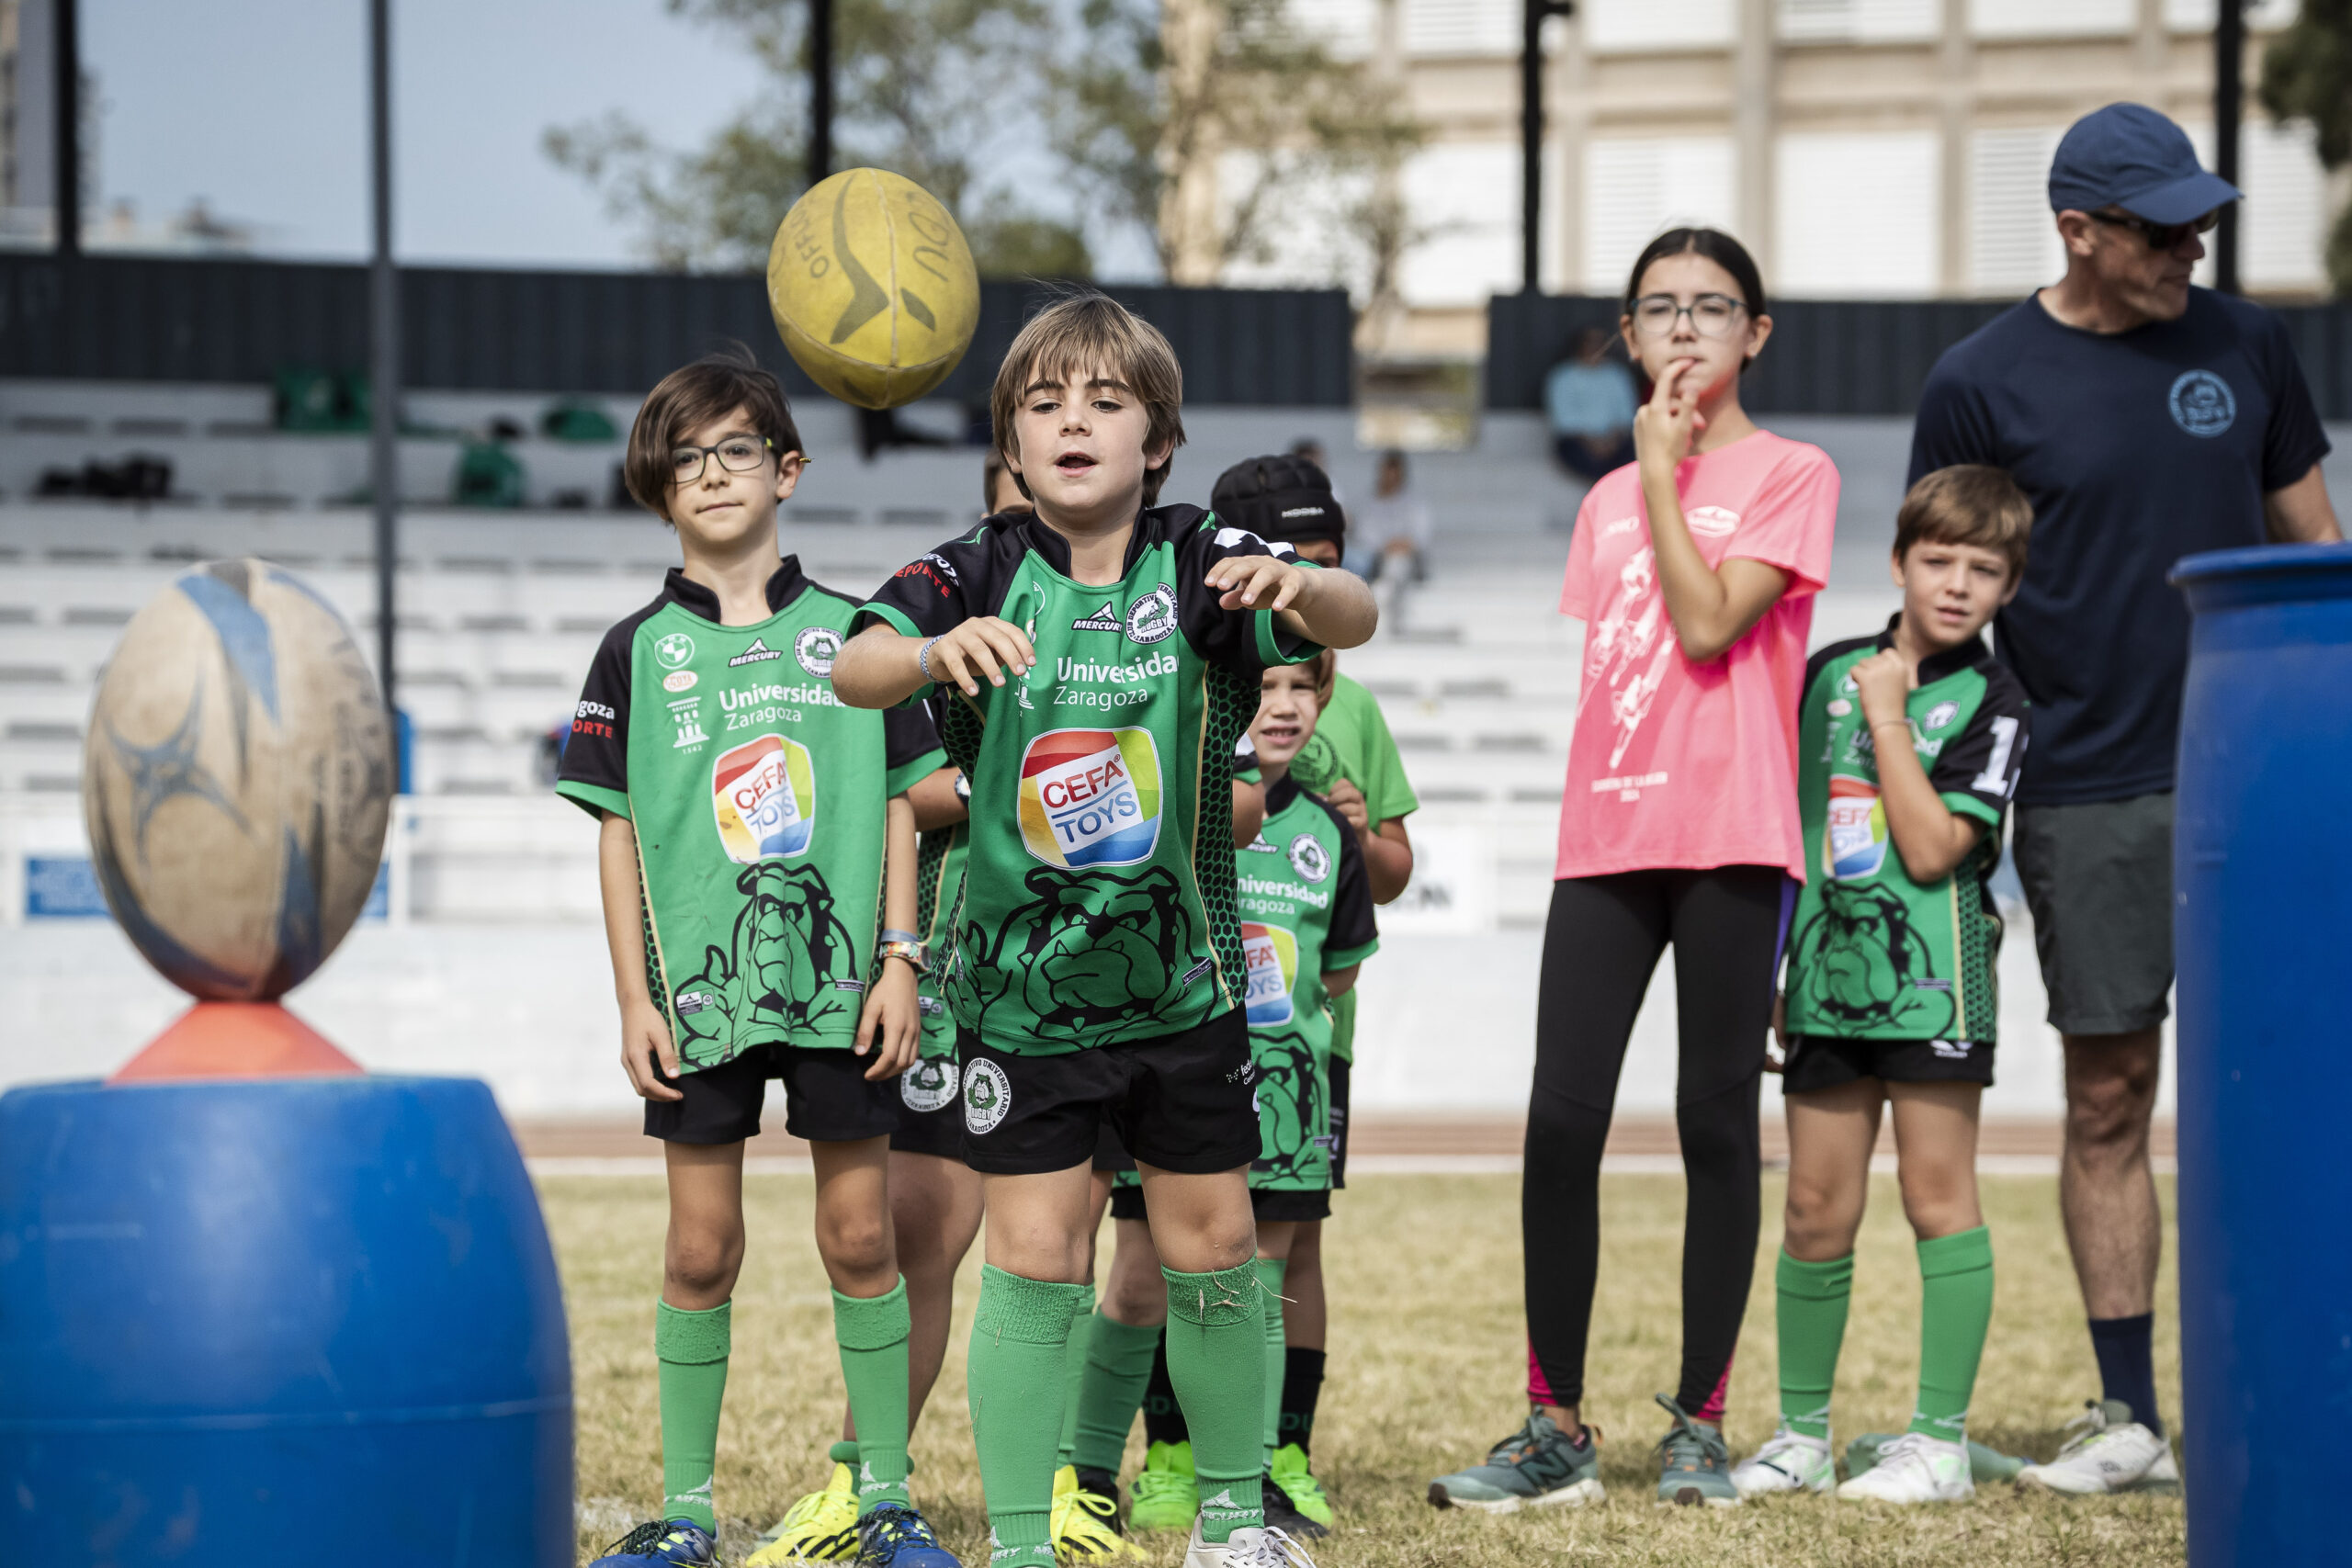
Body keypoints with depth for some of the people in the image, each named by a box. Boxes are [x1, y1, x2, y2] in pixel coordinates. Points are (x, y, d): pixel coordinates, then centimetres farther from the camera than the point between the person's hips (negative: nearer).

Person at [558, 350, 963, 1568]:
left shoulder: (846, 633, 5)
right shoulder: (639, 650, 4)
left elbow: (896, 807, 6)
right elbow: (619, 832, 4)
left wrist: (900, 963, -1)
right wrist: (633, 998, -1)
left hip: (838, 978, 0)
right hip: (699, 986, 0)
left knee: (860, 1236, 3)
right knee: (700, 1248, 3)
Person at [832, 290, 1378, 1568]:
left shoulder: (1199, 566, -6)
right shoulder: (982, 575, -7)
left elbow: (1352, 619, -23)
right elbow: (854, 669, -24)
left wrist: (1299, 586, -47)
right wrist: (942, 650, -46)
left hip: (1182, 976, 1)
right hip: (1023, 982, -1)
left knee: (1211, 1250, 9)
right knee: (1032, 1261, -4)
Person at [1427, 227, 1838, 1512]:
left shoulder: (1791, 476, 1)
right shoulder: (1606, 503, 18)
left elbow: (1708, 624, -12)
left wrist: (1663, 472, -6)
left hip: (1730, 840, -5)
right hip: (1605, 839, 5)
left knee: (1715, 1124, -1)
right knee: (1561, 1121, -4)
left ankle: (1700, 1423, 7)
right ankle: (1555, 1429, 2)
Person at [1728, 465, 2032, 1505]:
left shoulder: (1991, 700, -4)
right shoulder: (1830, 671, 10)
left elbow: (1933, 849, -15)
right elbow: (1782, 826, 17)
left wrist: (1889, 716, -12)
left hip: (1933, 979, -4)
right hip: (1827, 977, 4)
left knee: (1937, 1194, -1)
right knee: (1816, 1211, 7)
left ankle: (1941, 1439, 4)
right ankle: (1802, 1433, 16)